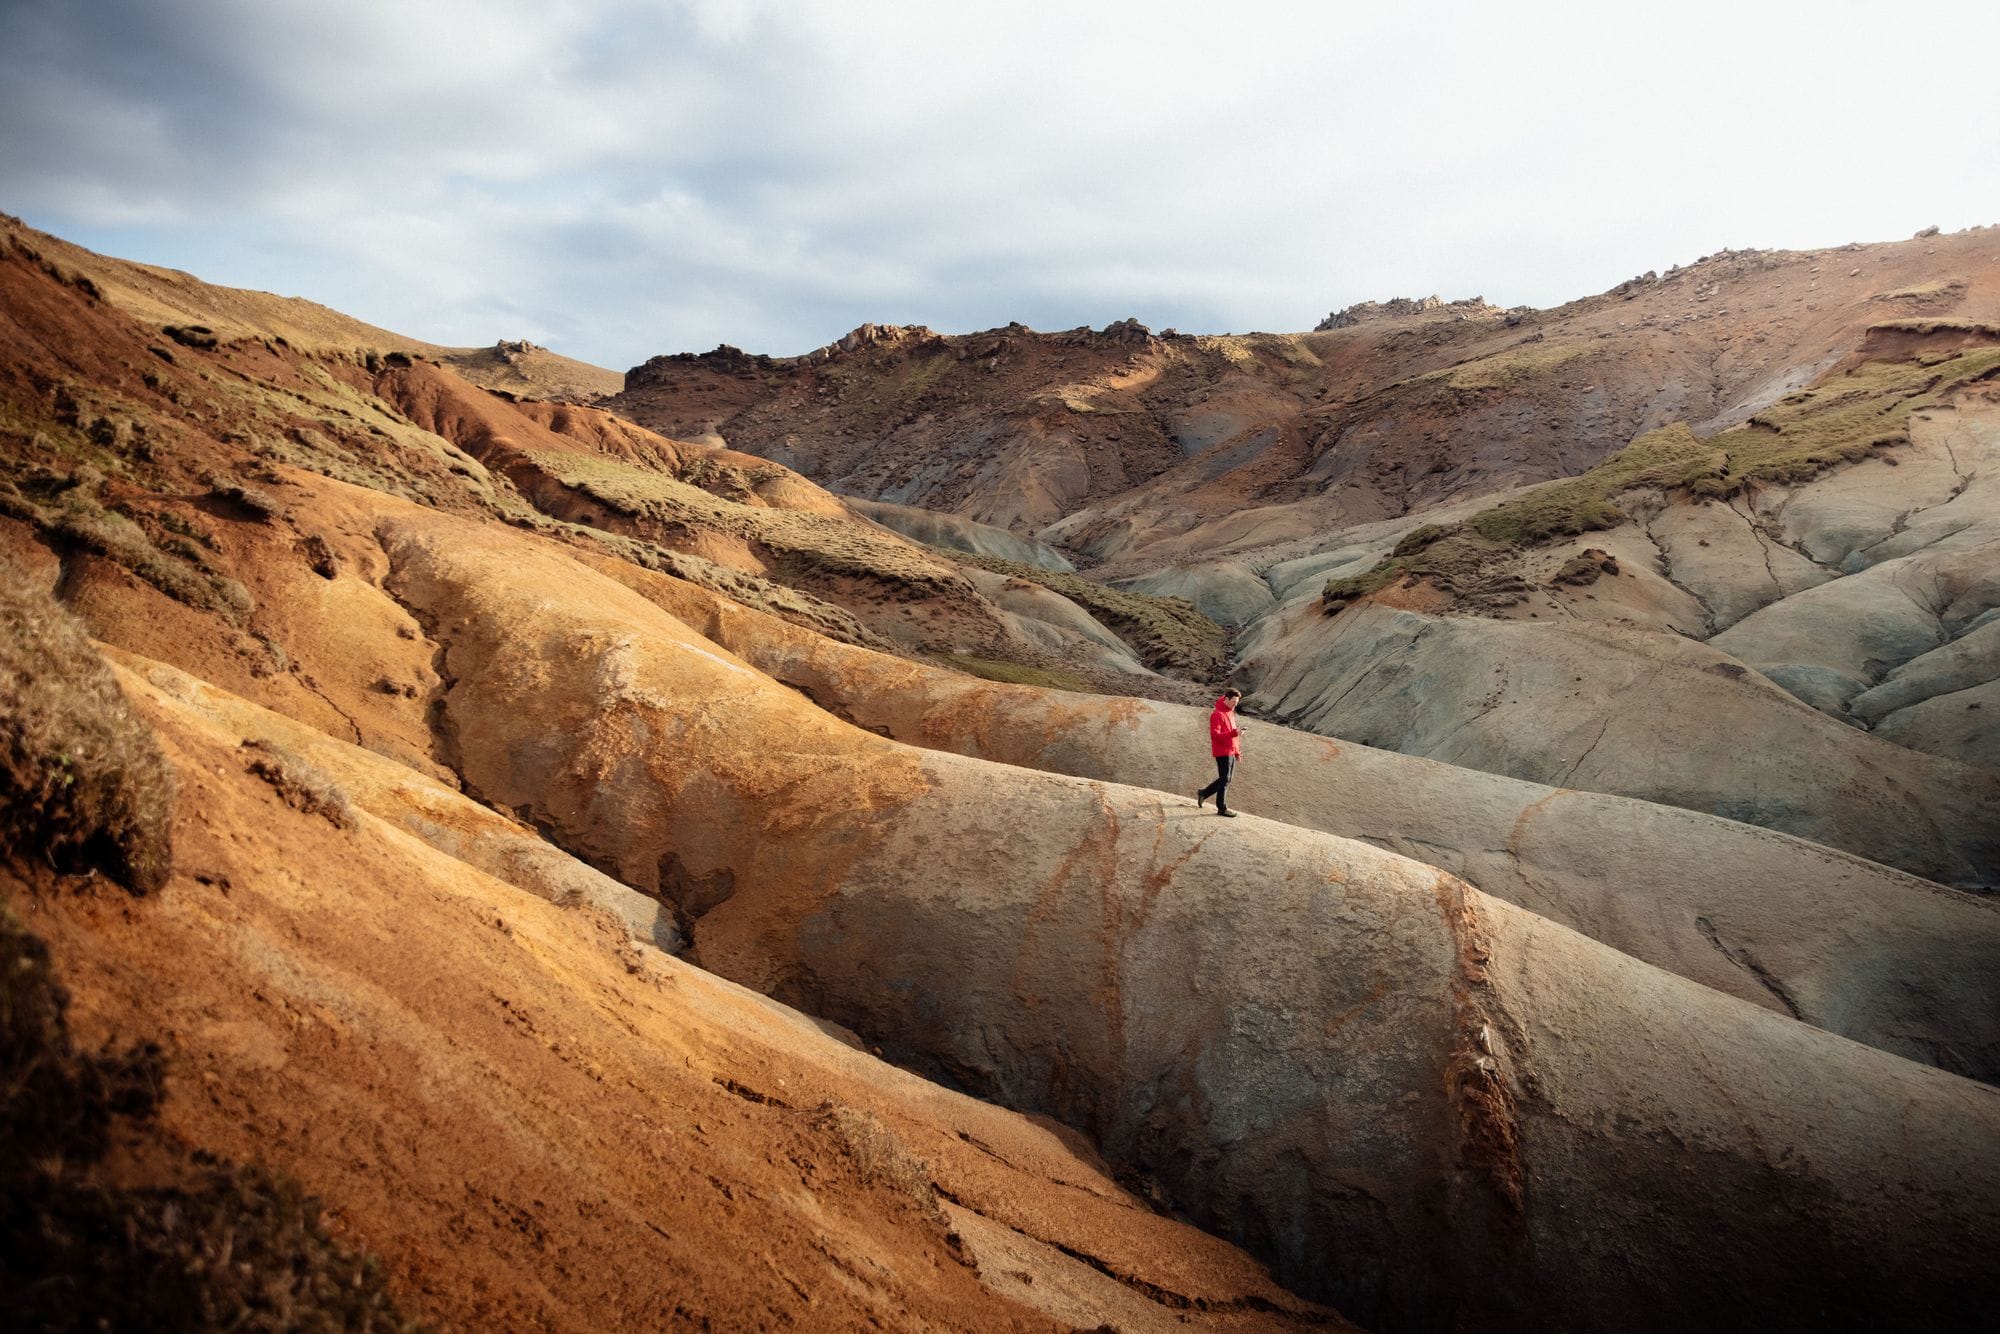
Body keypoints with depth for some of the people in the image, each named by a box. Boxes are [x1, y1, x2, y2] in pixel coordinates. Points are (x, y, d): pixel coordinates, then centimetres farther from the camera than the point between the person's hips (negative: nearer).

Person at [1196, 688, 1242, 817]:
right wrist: (1234, 733, -31)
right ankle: (1222, 808, 7)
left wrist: (1237, 751, 20)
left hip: (1230, 752, 9)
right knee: (1225, 780, -2)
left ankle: (1203, 793, 28)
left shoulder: (1230, 713, 14)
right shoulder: (1217, 715, -16)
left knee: (1225, 779, 14)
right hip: (1222, 753, -9)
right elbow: (1215, 735, -23)